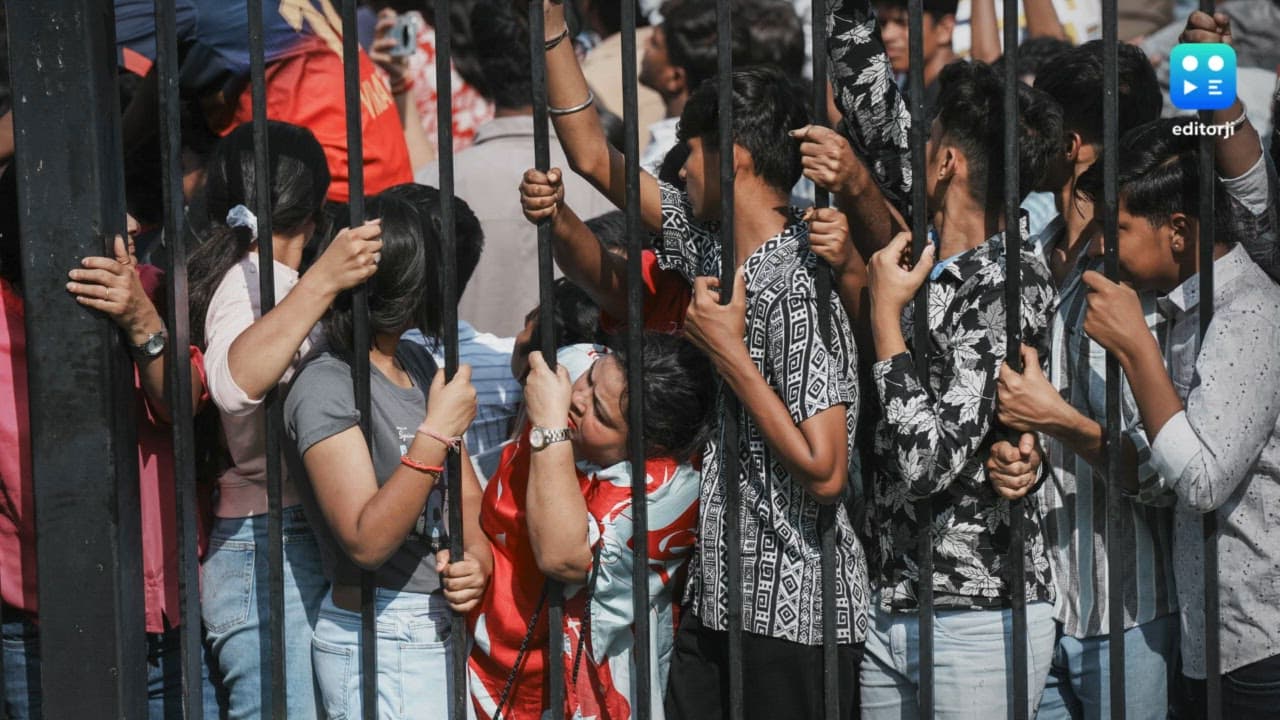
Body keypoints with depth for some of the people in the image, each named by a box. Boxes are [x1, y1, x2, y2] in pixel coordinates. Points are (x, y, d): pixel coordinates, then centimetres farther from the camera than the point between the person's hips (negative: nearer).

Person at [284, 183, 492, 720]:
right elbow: (367, 541, -22)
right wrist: (436, 434, -25)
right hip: (381, 647, -8)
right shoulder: (326, 388, -15)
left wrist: (477, 558, -8)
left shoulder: (419, 364, 11)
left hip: (442, 631, 8)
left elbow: (468, 496, 13)